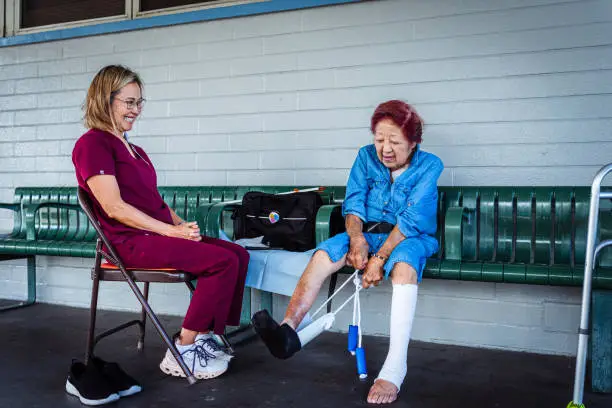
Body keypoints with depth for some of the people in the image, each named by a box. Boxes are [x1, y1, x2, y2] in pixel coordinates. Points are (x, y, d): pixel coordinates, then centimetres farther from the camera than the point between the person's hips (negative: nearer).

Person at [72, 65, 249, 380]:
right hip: (131, 241, -9)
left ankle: (204, 336, 2)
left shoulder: (135, 150, 22)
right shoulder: (93, 144, -6)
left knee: (239, 254, -5)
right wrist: (171, 231, -18)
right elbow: (114, 207, -16)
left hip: (157, 233, 9)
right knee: (223, 262, -22)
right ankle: (182, 353, -12)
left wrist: (183, 225, -1)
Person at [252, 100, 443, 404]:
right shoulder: (367, 156, 3)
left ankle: (394, 370, -43)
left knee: (403, 264, -38)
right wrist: (356, 238, -22)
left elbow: (412, 219, -19)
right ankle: (288, 331, -31)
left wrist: (380, 258, -28)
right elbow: (353, 202, -2)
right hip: (368, 232, 4)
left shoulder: (429, 166, -9)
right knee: (324, 254, -23)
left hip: (410, 238, -4)